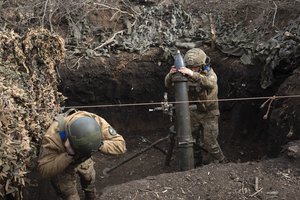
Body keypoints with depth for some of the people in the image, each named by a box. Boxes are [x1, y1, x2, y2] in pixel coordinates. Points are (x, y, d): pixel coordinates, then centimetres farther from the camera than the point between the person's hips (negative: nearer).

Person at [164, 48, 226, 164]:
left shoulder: (209, 72, -20)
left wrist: (193, 74, -59)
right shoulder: (186, 73, -12)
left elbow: (211, 84, -44)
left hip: (209, 114, -4)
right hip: (193, 113, 4)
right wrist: (170, 75, -39)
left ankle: (222, 163, 17)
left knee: (209, 142, -5)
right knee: (193, 140, 13)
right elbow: (168, 85, -16)